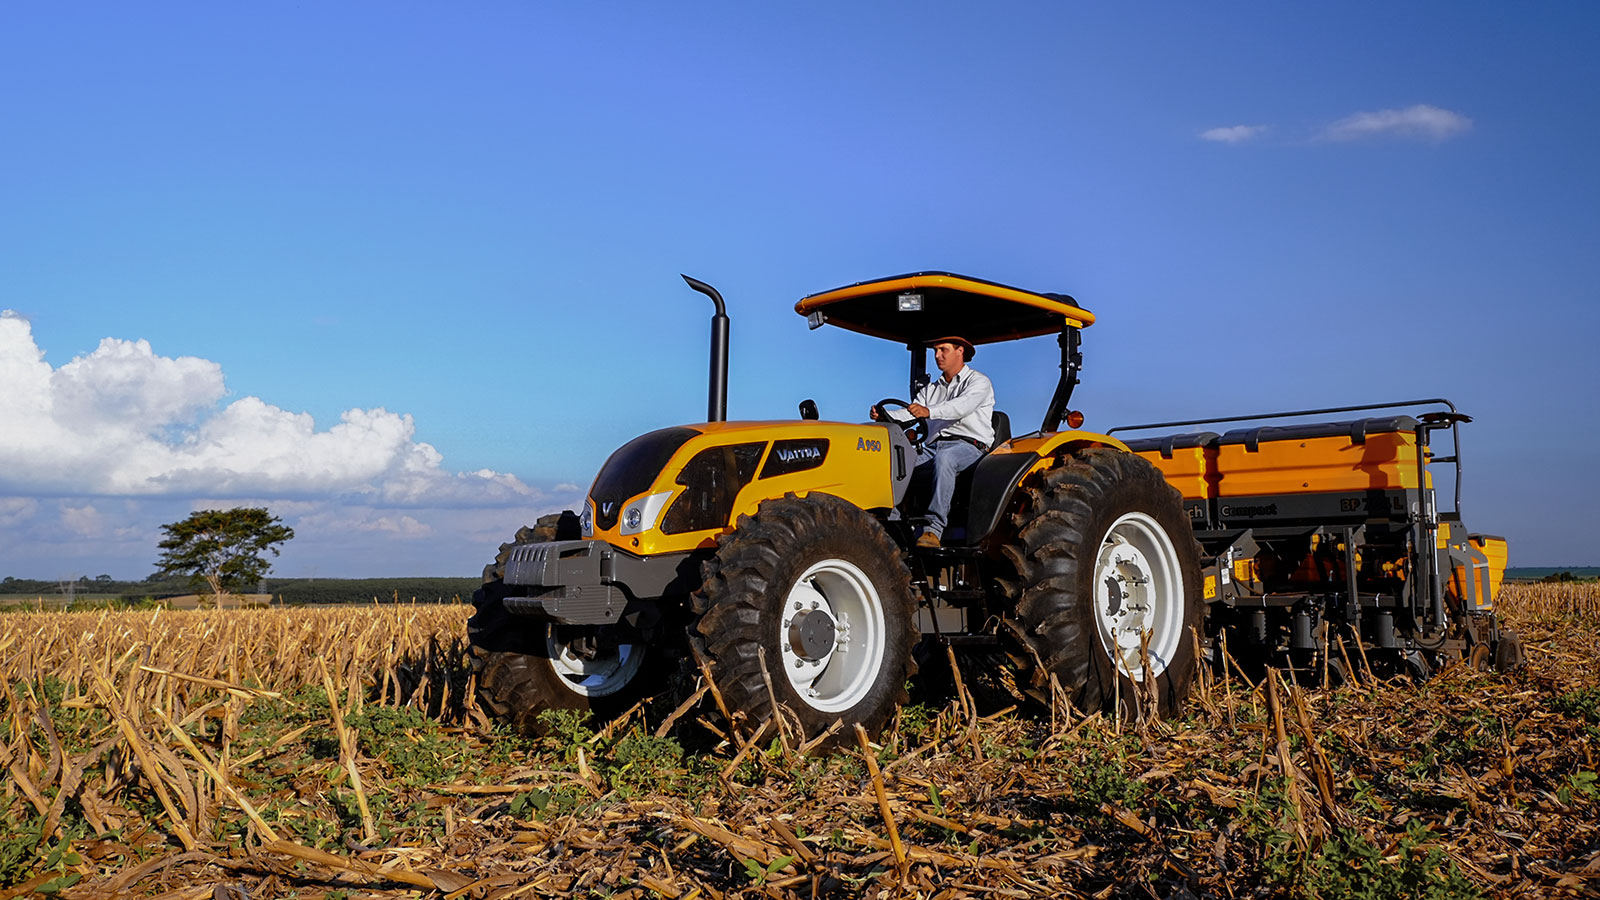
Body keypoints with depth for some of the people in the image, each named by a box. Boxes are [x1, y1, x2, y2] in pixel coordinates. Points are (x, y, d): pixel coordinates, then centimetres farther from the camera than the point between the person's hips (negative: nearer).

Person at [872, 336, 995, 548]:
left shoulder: (978, 381, 7)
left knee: (943, 458, -40)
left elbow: (963, 405, -16)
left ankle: (933, 529, -45)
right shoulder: (930, 389, 28)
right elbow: (909, 413, 13)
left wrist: (929, 411, -34)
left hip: (969, 446, -6)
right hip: (933, 447, 6)